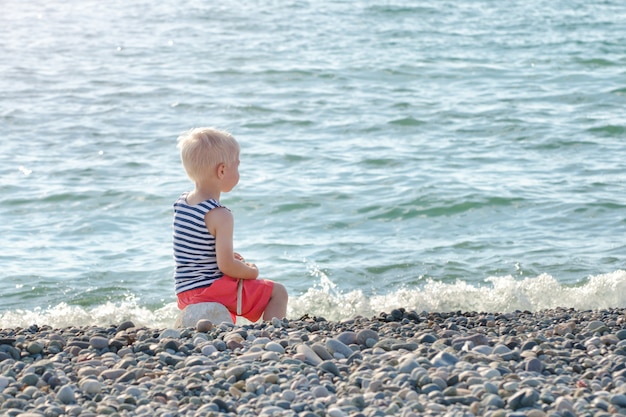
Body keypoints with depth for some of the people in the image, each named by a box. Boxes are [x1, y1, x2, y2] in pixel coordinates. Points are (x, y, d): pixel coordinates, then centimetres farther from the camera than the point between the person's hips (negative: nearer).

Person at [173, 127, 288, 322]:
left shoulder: (181, 203, 5)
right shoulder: (220, 216, -21)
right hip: (210, 289, -9)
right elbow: (226, 265, -22)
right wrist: (251, 272, -3)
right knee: (277, 292, 0)